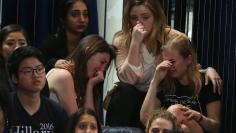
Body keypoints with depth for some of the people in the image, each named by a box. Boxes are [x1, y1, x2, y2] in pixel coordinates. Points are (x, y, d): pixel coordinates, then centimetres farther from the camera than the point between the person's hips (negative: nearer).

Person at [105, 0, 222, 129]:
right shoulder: (121, 40, -11)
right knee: (125, 91, -30)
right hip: (130, 98, 1)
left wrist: (208, 70, -22)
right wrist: (135, 42, -29)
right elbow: (128, 79, -22)